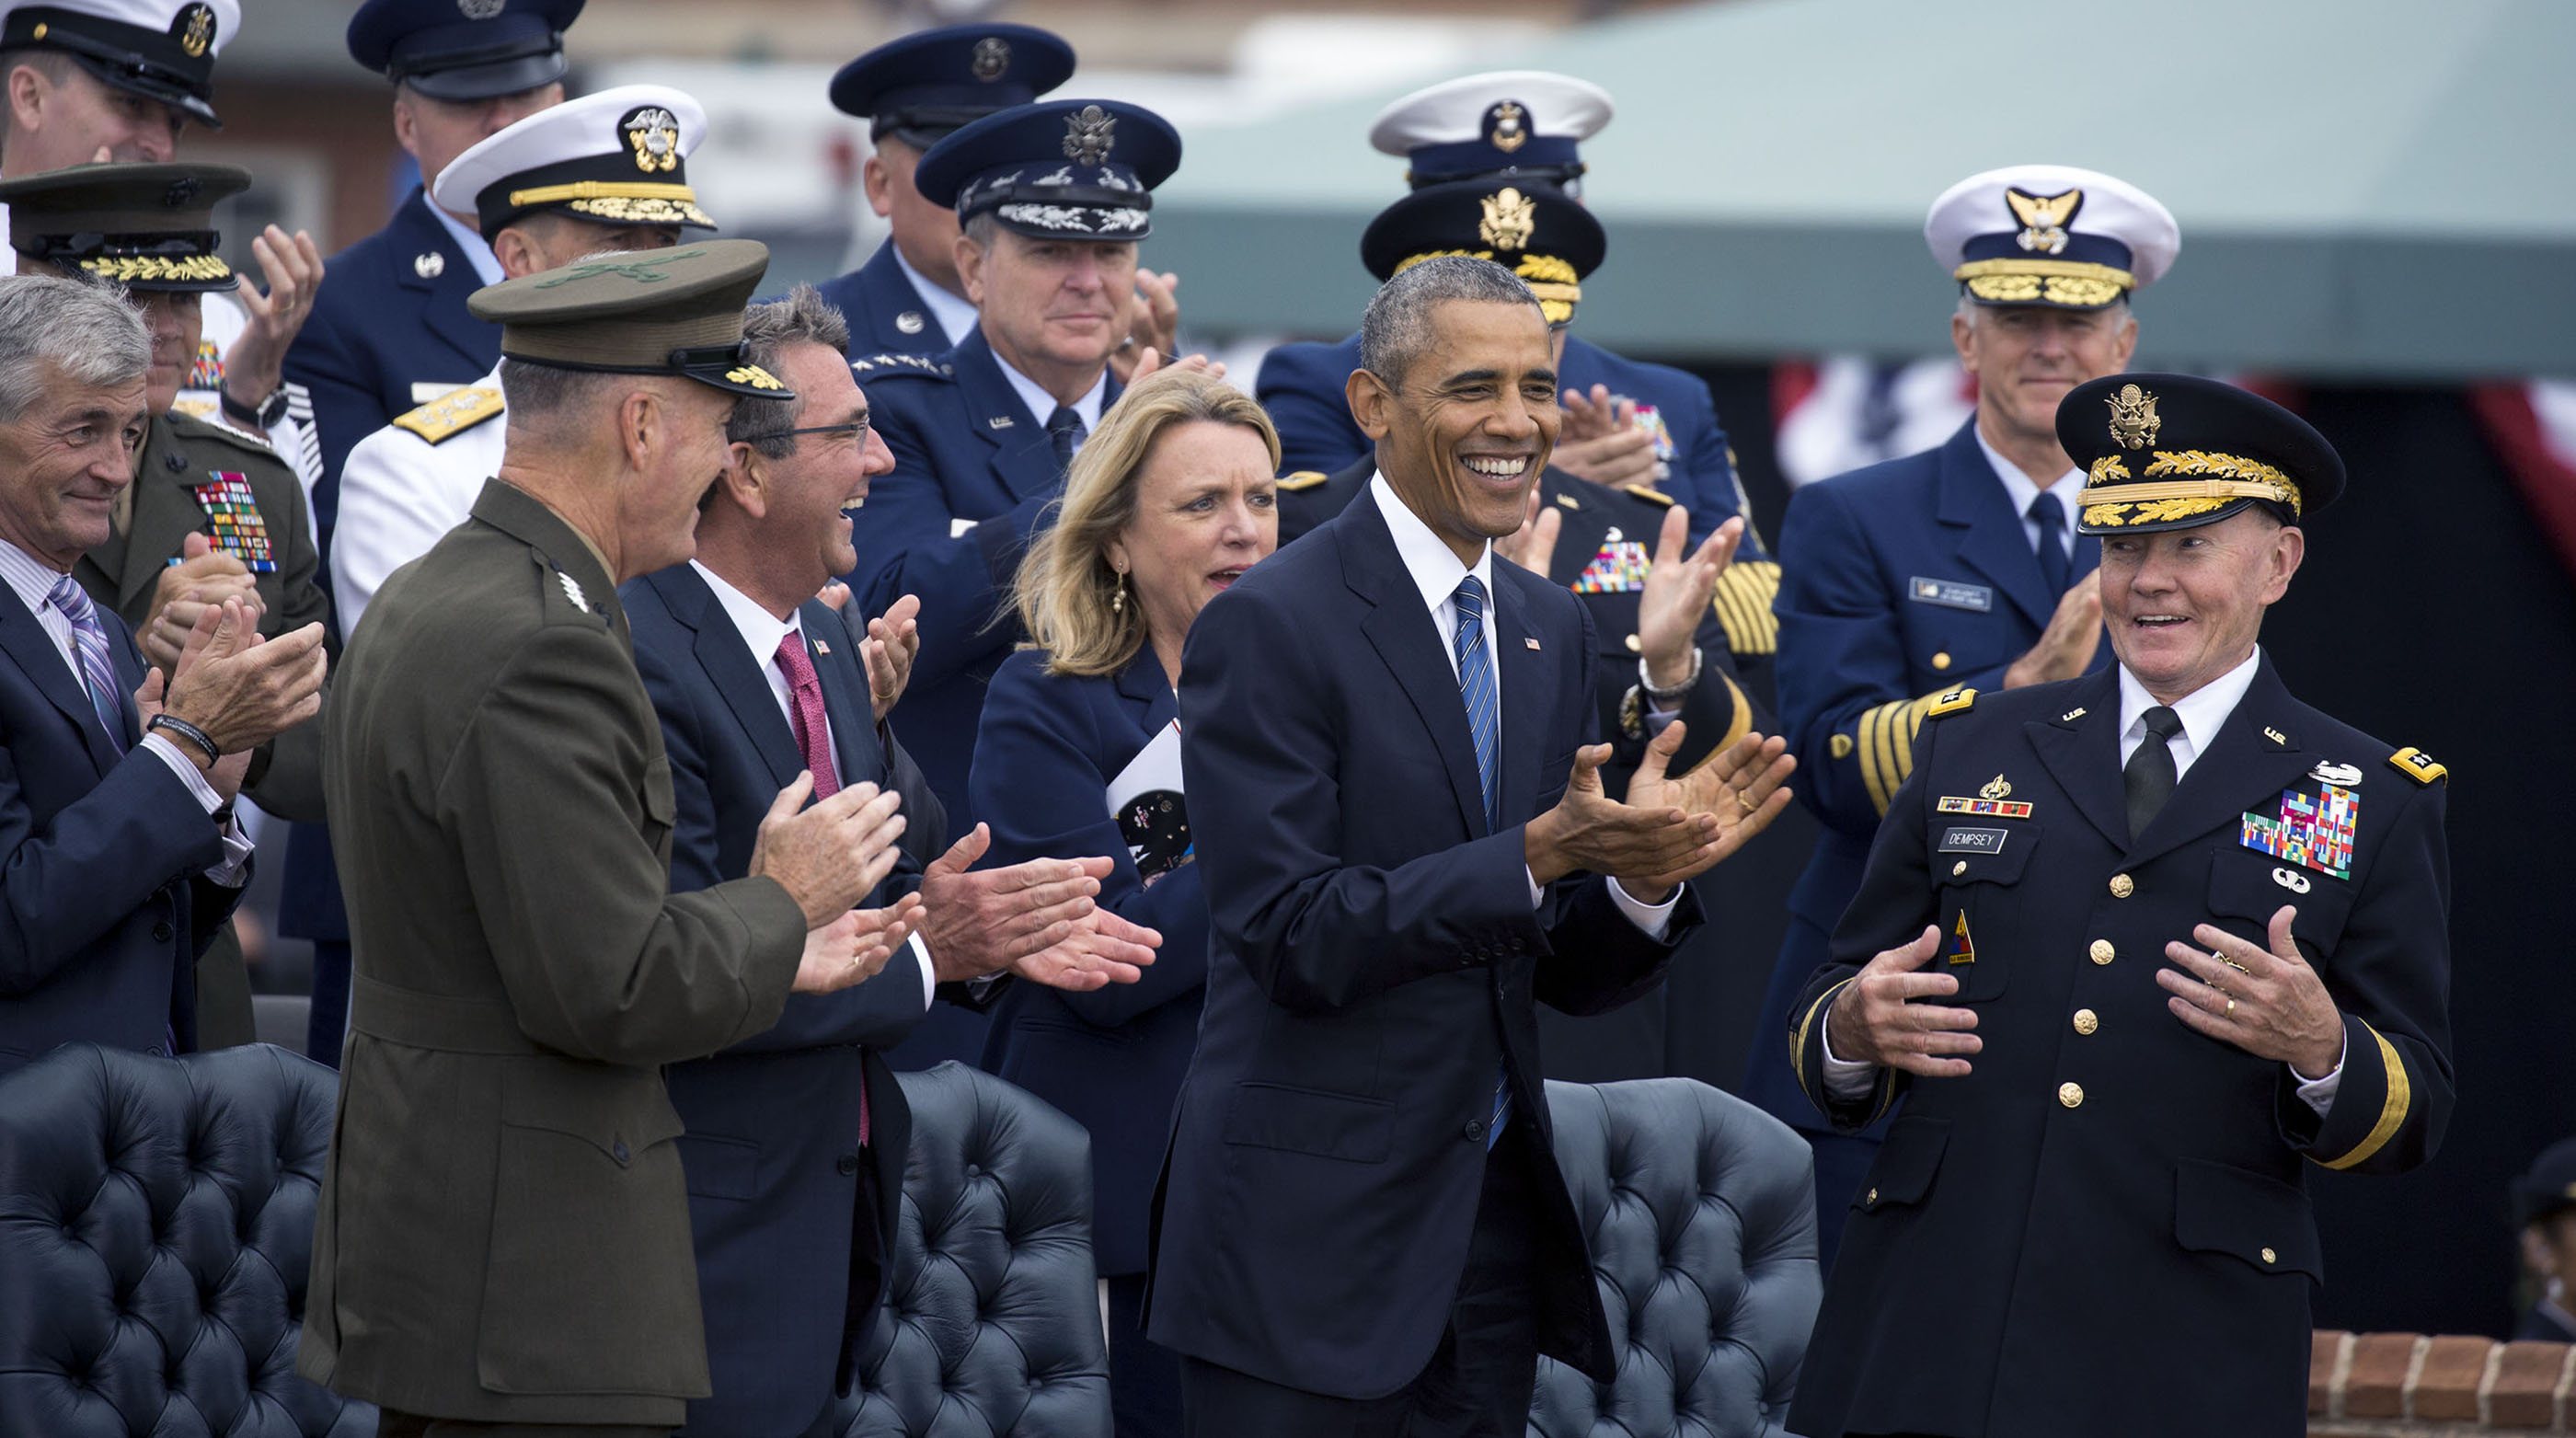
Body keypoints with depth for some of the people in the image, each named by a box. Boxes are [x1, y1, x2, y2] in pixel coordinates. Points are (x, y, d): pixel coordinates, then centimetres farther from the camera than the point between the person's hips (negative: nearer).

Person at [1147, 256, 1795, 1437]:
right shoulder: (1268, 627, -10)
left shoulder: (1550, 629, 12)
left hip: (1496, 1228, 7)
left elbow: (1566, 973, 12)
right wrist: (1540, 853, -24)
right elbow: (1289, 940, -17)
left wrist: (1645, 873, -9)